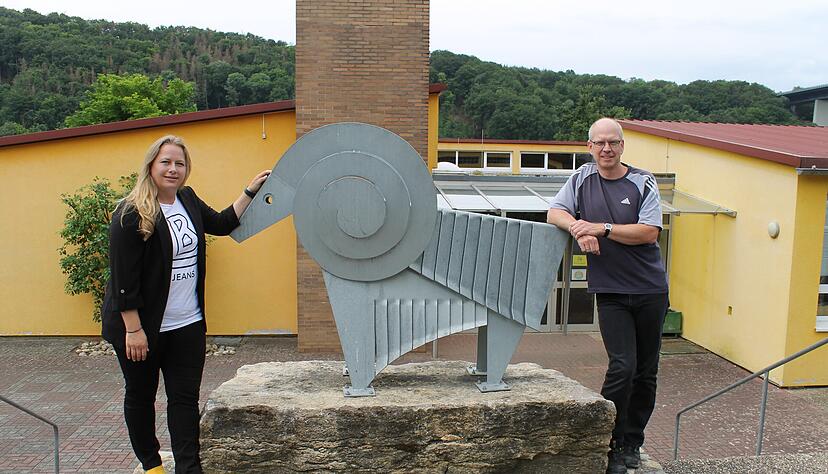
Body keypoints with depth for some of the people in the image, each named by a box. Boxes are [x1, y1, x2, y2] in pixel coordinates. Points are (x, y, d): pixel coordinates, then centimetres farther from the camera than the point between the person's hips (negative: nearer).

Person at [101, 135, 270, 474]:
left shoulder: (187, 199, 5)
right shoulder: (131, 214, -17)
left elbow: (221, 224, 20)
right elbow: (123, 278, -18)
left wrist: (251, 191, 15)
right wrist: (133, 329, -19)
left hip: (188, 324, 6)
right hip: (144, 327, -5)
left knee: (186, 397, 5)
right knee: (140, 396, 14)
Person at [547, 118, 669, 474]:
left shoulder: (643, 182, -1)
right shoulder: (582, 179, 6)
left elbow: (649, 232, -10)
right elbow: (555, 213, 3)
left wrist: (600, 228, -17)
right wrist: (579, 229, -16)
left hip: (650, 290, 1)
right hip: (610, 291, -1)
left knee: (646, 371, 8)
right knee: (623, 366, -12)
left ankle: (632, 442, 24)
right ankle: (608, 445, 2)